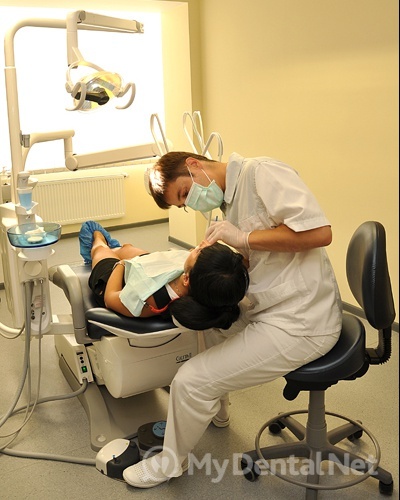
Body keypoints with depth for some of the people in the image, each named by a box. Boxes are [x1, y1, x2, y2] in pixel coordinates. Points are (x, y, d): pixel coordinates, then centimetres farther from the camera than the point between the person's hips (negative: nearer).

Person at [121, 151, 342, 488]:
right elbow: (249, 265, 12)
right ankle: (216, 407, 46)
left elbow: (319, 232, -25)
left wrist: (243, 237, -20)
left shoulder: (261, 173, -15)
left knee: (191, 381, -7)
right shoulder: (230, 200, 12)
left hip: (298, 325, -10)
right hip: (269, 309, 10)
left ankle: (173, 462, 22)